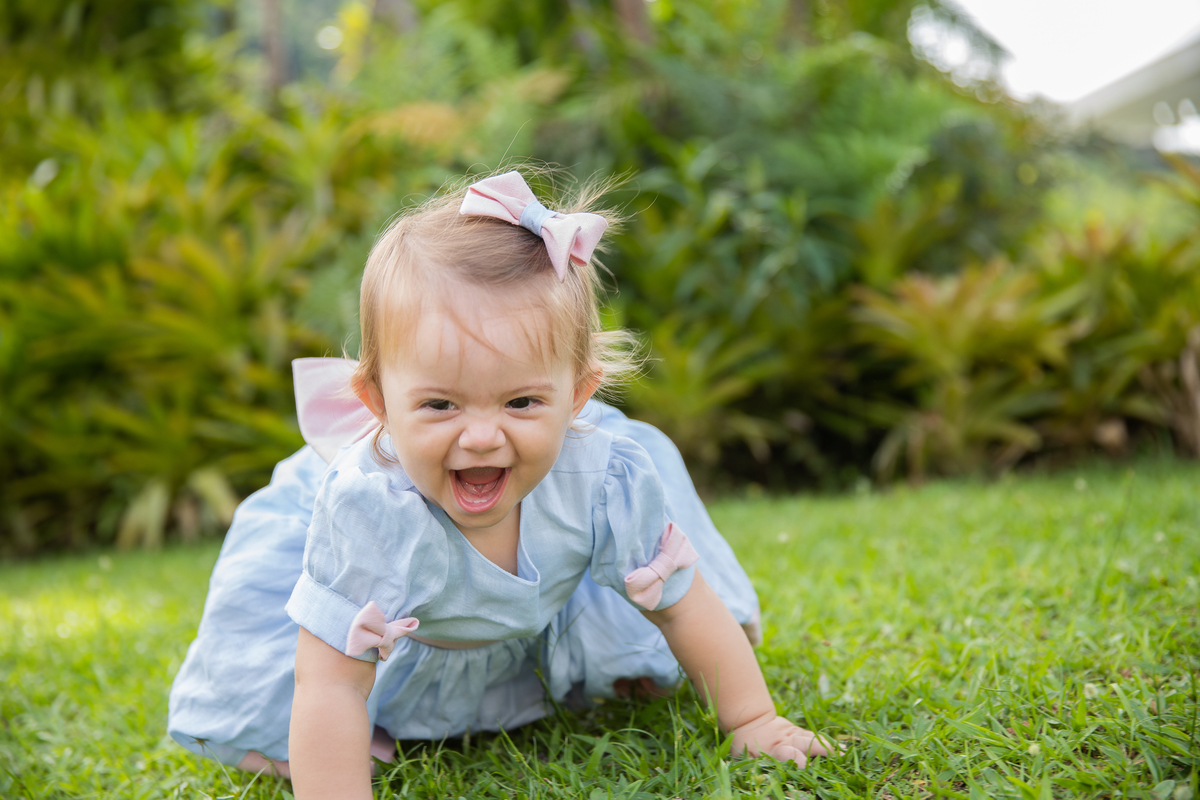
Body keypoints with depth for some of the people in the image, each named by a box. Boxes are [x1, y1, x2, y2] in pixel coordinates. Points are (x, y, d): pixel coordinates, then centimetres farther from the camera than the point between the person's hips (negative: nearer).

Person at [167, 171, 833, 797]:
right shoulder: (366, 505, -47)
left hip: (536, 610, 2)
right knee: (256, 726, -7)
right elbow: (330, 689, -39)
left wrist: (751, 721, -15)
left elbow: (685, 606, -20)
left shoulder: (603, 478, -38)